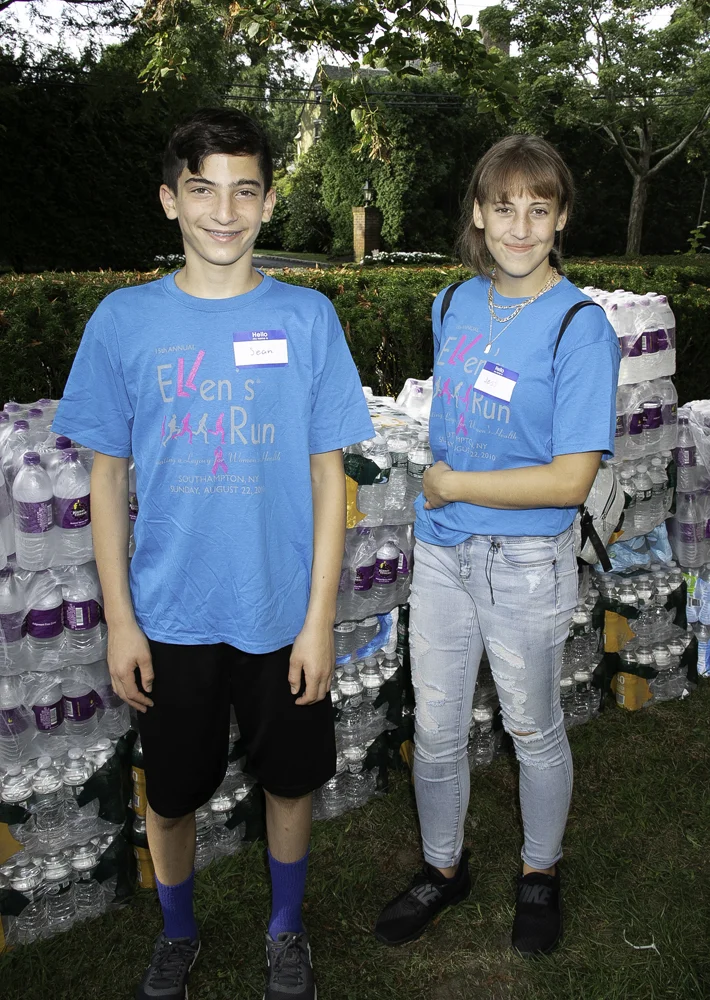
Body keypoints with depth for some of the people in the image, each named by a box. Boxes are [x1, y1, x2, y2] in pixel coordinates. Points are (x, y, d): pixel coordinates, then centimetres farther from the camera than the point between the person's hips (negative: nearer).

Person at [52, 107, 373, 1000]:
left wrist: (319, 619, -6)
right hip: (170, 616, 1)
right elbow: (108, 479, 0)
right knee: (171, 793, 16)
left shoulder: (308, 318, -6)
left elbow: (328, 474, -3)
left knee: (289, 781, 17)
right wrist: (119, 621, -3)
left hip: (283, 612, 0)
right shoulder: (124, 320, -5)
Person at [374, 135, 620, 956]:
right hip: (442, 550, 5)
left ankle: (539, 874, 41)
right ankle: (443, 868, 40)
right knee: (435, 731, 15)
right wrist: (438, 490, 4)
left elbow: (570, 480, -20)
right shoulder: (456, 304, 3)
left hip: (527, 563, -5)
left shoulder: (580, 327, -15)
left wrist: (450, 485, -14)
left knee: (533, 732, 16)